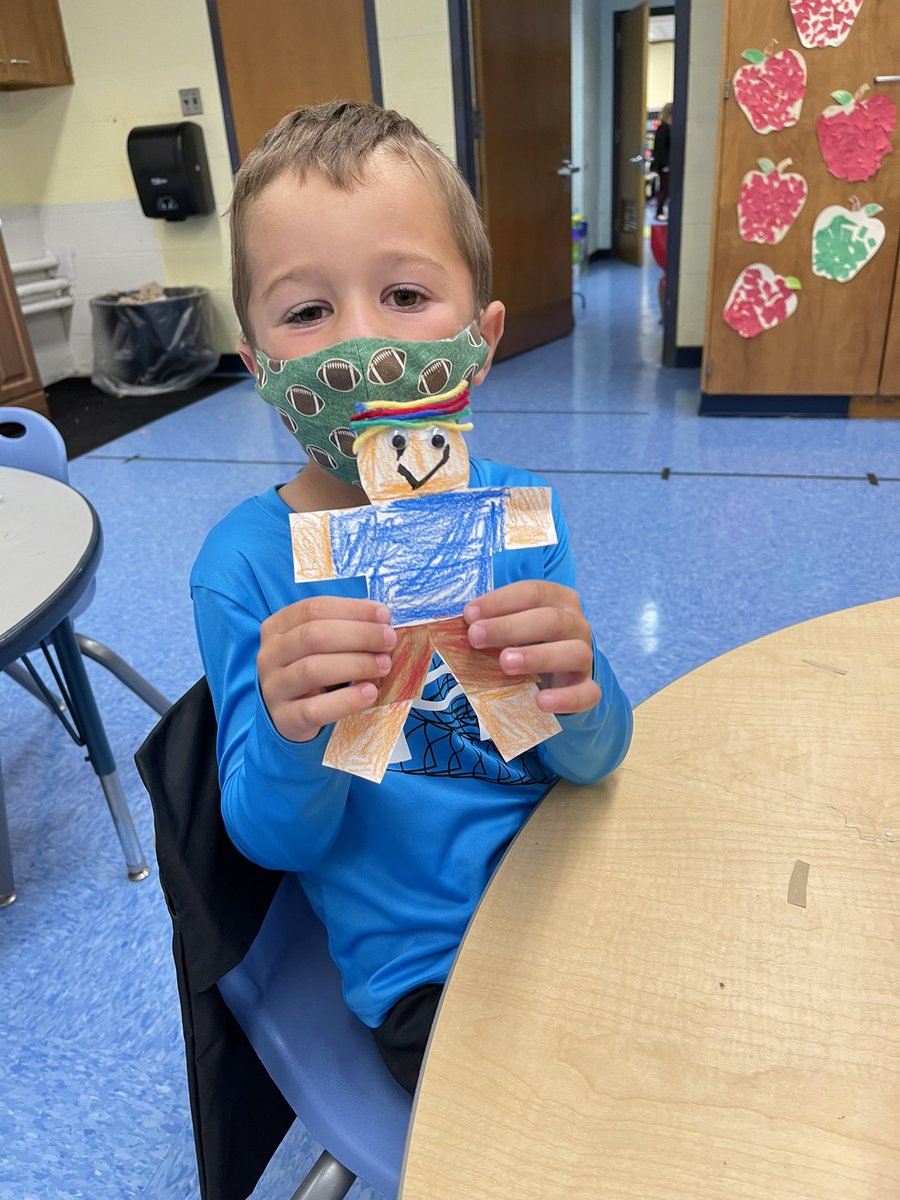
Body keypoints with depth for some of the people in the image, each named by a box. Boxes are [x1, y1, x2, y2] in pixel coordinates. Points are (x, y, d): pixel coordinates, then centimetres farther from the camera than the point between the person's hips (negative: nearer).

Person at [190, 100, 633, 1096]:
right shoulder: (247, 563, -15)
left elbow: (595, 761, -7)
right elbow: (278, 841, -11)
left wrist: (572, 694, -30)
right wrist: (290, 737, -33)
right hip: (421, 967, -3)